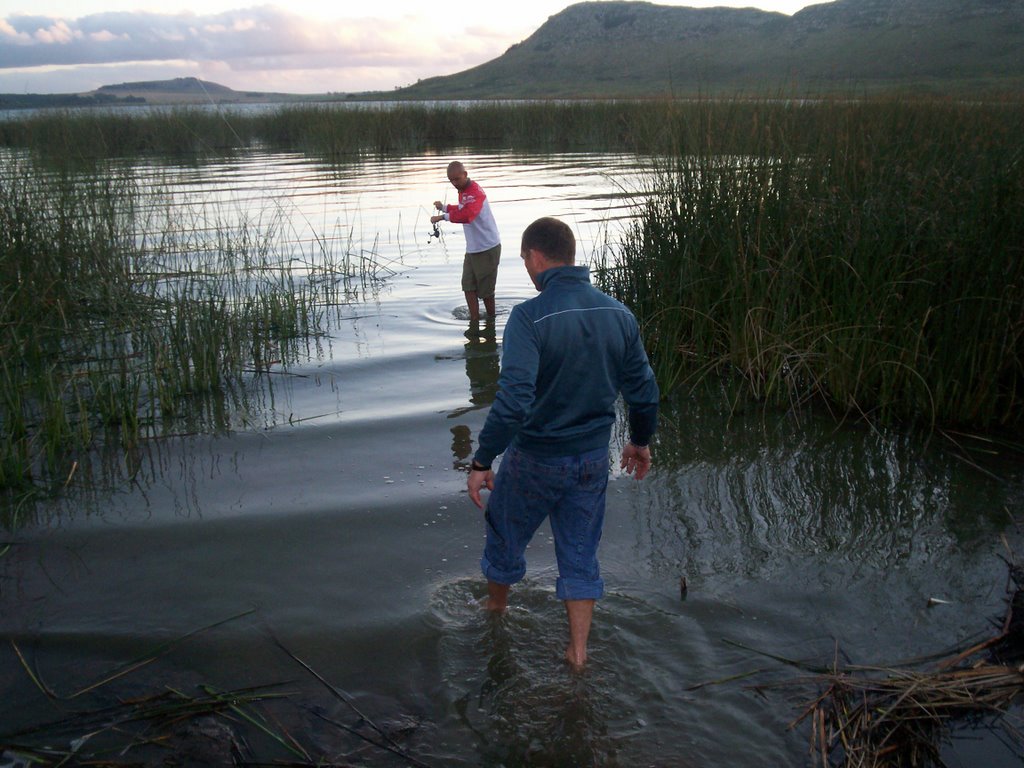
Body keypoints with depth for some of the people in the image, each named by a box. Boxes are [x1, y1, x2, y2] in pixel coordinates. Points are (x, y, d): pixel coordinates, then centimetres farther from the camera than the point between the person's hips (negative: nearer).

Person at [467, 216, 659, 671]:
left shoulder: (530, 317, -22)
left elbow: (513, 399, -30)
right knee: (580, 555, 19)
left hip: (535, 459, -4)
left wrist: (482, 461, -21)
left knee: (505, 538, 22)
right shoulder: (618, 315, -4)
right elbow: (643, 389, 4)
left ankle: (494, 614, 46)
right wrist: (641, 440, 20)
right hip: (593, 459, 4)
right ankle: (578, 652, 25)